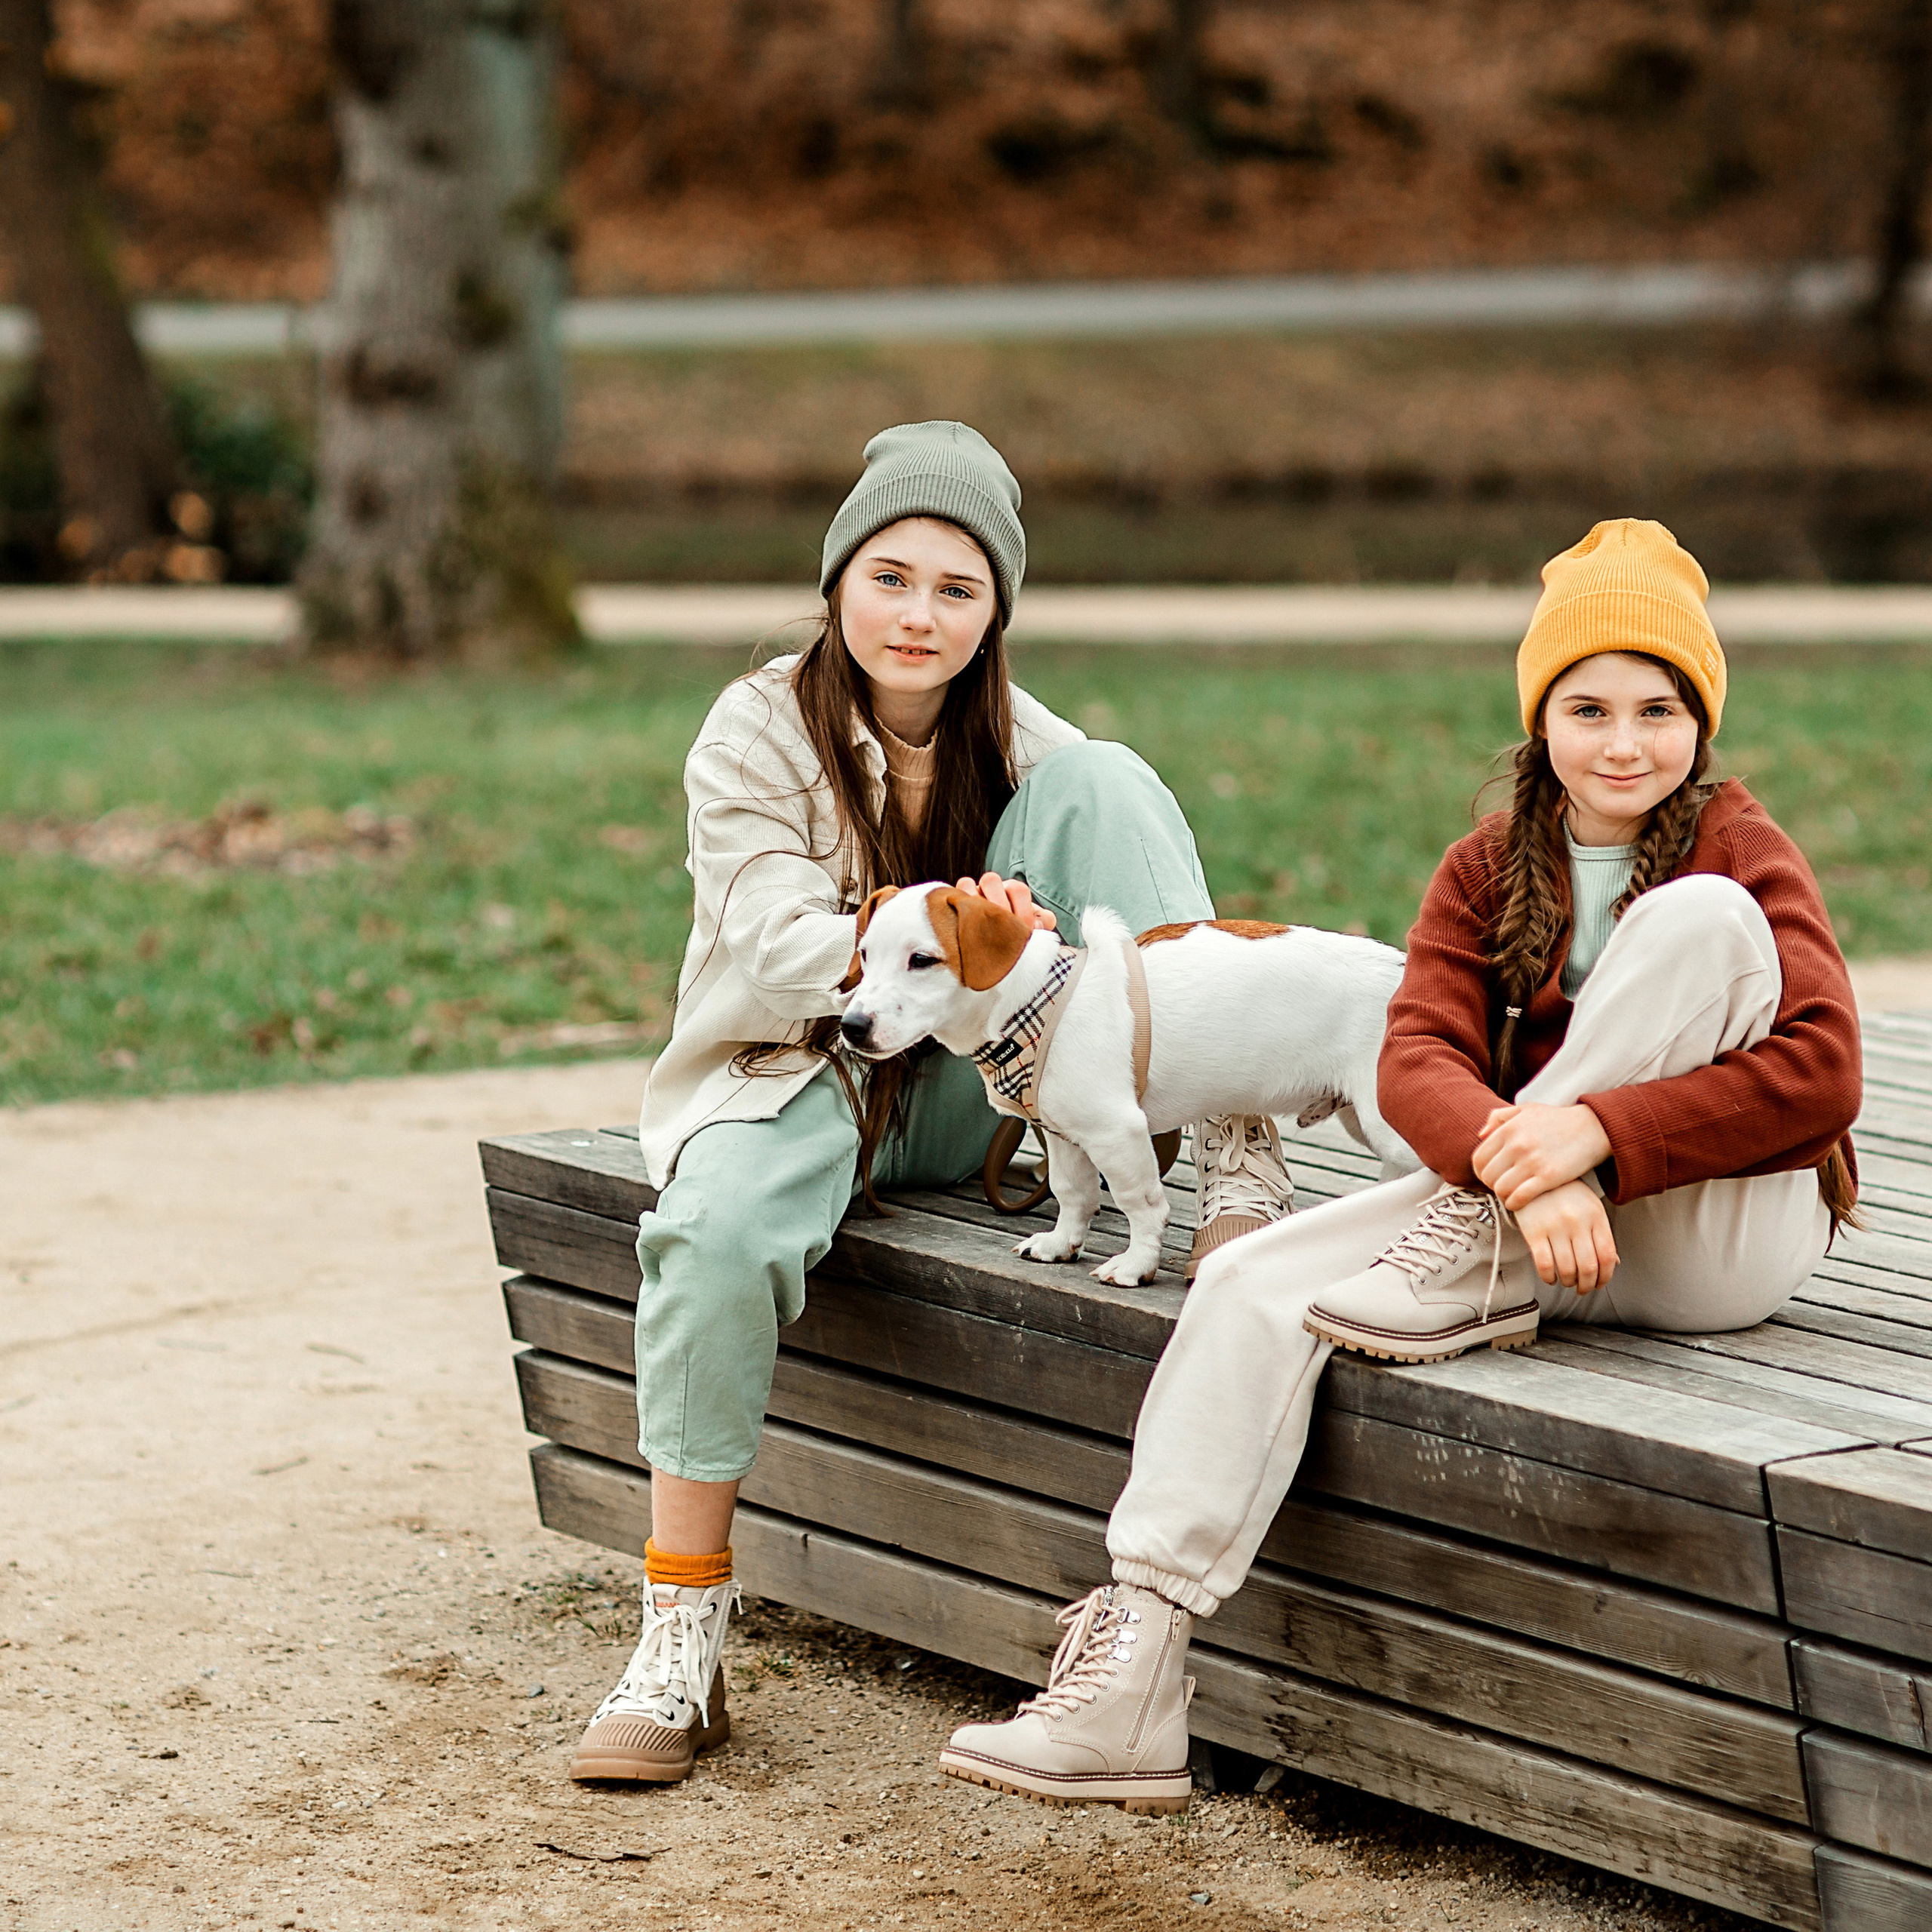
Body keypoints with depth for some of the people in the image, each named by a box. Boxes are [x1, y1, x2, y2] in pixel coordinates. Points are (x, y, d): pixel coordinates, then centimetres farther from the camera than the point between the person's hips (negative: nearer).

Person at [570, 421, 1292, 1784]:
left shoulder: (1016, 743, 5)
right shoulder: (757, 734, -6)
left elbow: (1115, 876, -7)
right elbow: (776, 946, -18)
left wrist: (1009, 939, -31)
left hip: (967, 1087, 2)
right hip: (800, 1071, -2)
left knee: (1104, 781, -16)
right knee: (717, 1235, -38)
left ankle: (1238, 1147, -26)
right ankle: (683, 1631, -28)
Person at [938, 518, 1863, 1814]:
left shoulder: (1740, 850, -5)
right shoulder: (1491, 871, 7)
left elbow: (1822, 1075, -19)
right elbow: (1419, 1061, -9)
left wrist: (1595, 1134, -31)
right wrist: (1525, 1169, -32)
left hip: (1726, 1231, -4)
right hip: (1519, 1210, 4)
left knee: (1703, 917, -26)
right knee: (1253, 1286, -18)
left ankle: (1479, 1276, -24)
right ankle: (1128, 1689, -26)